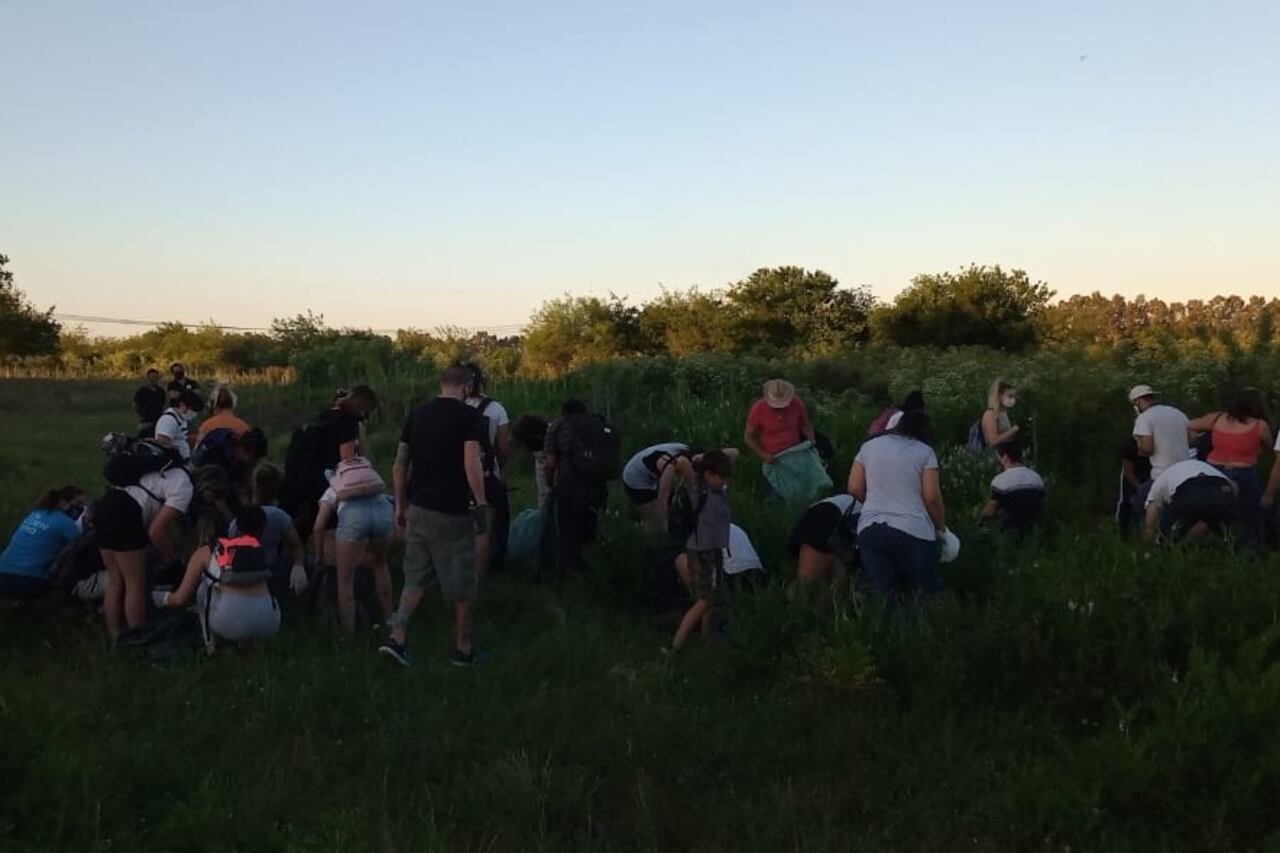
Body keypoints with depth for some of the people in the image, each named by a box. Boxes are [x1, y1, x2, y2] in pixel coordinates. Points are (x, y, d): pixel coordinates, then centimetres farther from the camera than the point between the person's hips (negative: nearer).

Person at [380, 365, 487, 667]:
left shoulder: (417, 414, 9)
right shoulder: (469, 416, -8)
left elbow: (400, 464, 9)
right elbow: (471, 463, -19)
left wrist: (400, 504, 16)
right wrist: (481, 504, -16)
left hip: (419, 508, 5)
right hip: (453, 511, -5)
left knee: (415, 577, 13)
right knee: (460, 583, 7)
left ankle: (397, 637, 0)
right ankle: (462, 648, 16)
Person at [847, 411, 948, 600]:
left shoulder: (869, 446, 14)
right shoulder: (924, 452, 4)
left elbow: (854, 488, 12)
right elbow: (932, 497, 0)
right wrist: (941, 527, 15)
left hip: (870, 529, 3)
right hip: (914, 530, -3)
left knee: (883, 596, 0)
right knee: (925, 594, 4)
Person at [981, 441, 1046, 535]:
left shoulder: (1000, 480, -12)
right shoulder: (1037, 478, 6)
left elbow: (989, 513, -7)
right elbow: (1042, 510, 15)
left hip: (1010, 532, -6)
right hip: (1034, 531, 6)